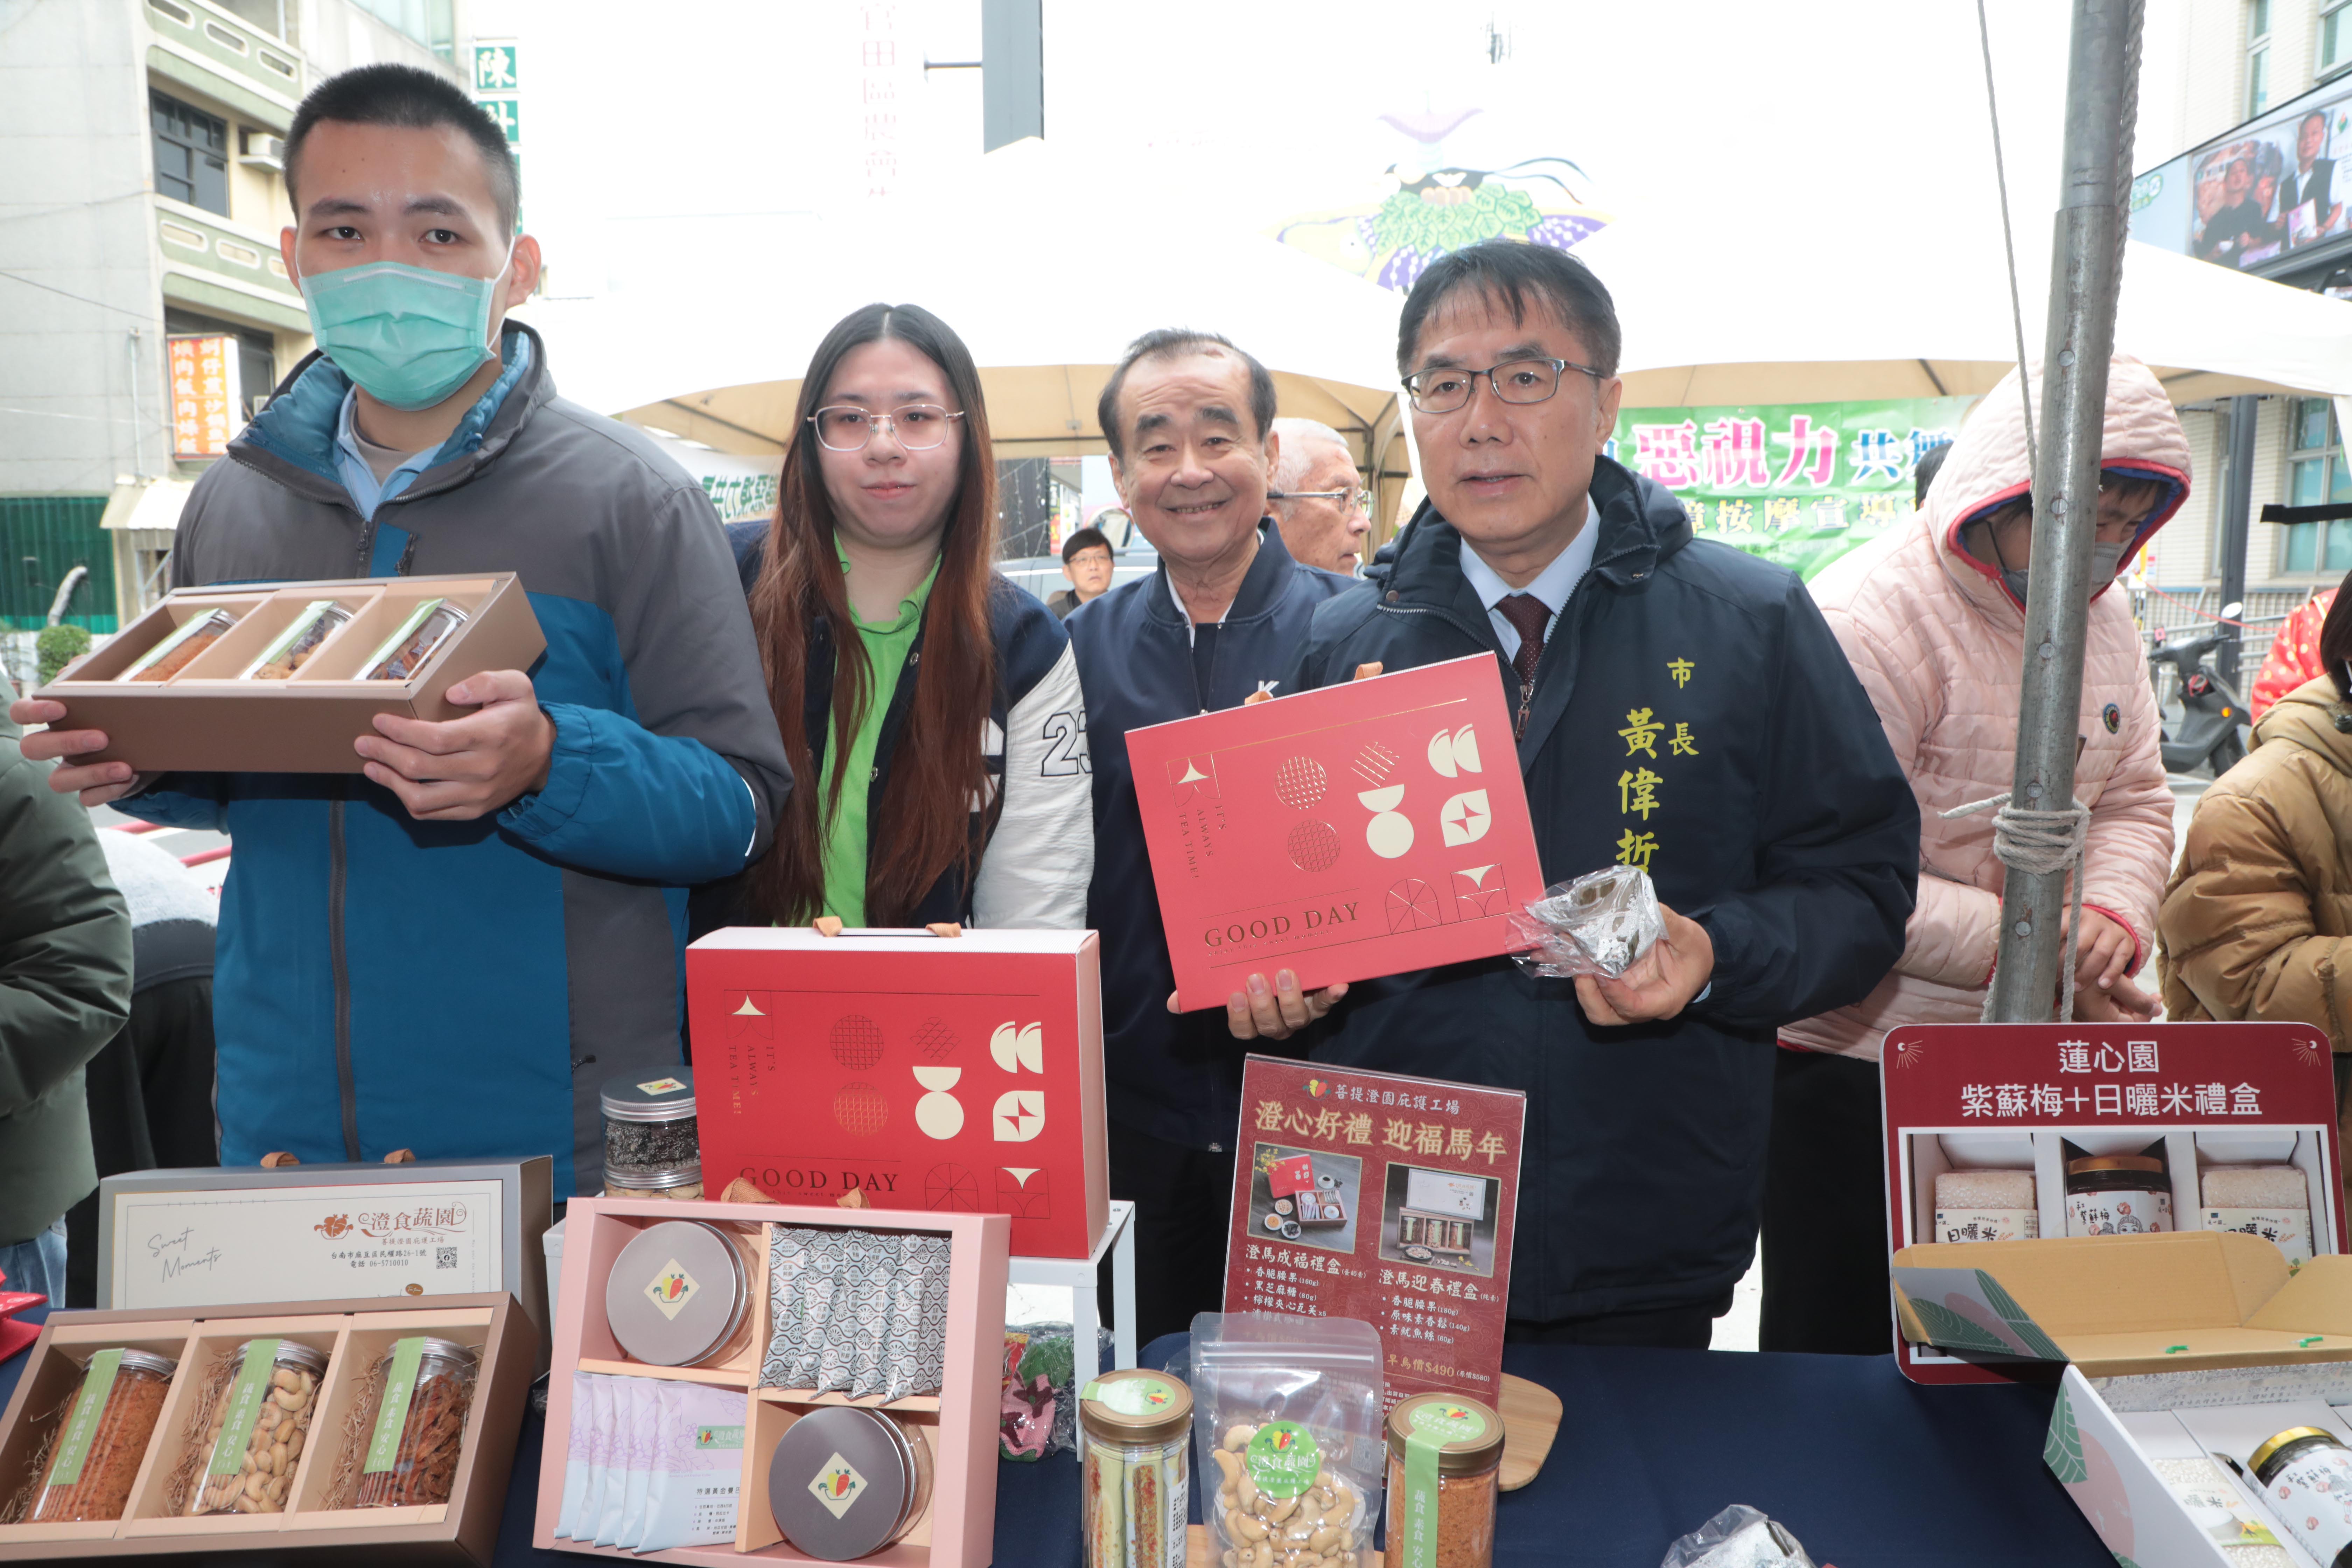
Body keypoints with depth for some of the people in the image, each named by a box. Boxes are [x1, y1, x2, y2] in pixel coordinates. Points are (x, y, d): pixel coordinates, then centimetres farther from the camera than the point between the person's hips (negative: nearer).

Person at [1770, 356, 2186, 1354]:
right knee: (1841, 1352, 6)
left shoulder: (2102, 618, 8)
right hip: (1849, 1059, -7)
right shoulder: (1870, 621, -19)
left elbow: (2133, 799, 14)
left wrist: (2112, 913, -7)